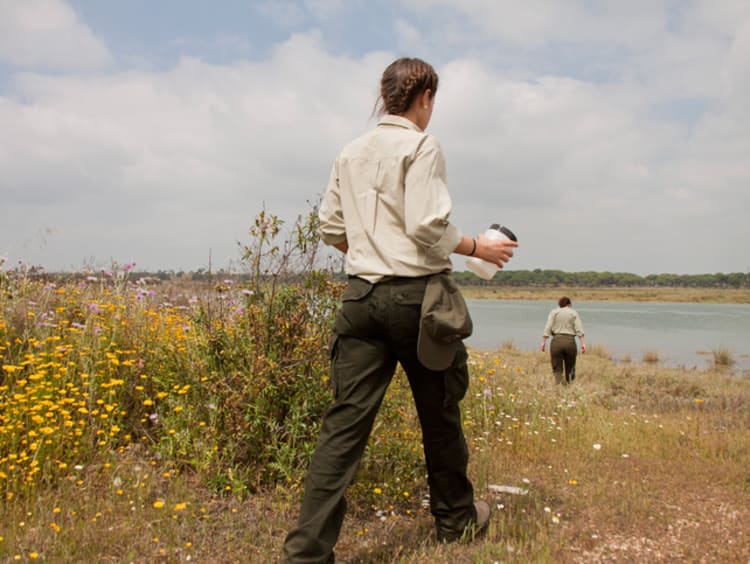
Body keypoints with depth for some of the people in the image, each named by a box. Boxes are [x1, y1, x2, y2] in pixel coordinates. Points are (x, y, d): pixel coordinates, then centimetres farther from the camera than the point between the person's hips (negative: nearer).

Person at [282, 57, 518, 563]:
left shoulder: (351, 153, 14)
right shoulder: (422, 146, -6)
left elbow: (331, 229, 14)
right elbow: (426, 226, -16)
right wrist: (477, 247, -1)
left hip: (361, 294, 5)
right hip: (416, 294, -5)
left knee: (346, 421, 1)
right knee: (439, 413, 13)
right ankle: (457, 518, 33)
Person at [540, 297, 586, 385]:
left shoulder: (554, 312, 9)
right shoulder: (574, 313, 10)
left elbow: (548, 328, -2)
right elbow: (579, 329, -1)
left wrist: (543, 342, -3)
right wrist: (583, 343, -6)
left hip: (556, 341, -1)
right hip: (570, 341, 1)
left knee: (557, 369, 2)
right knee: (570, 369, 13)